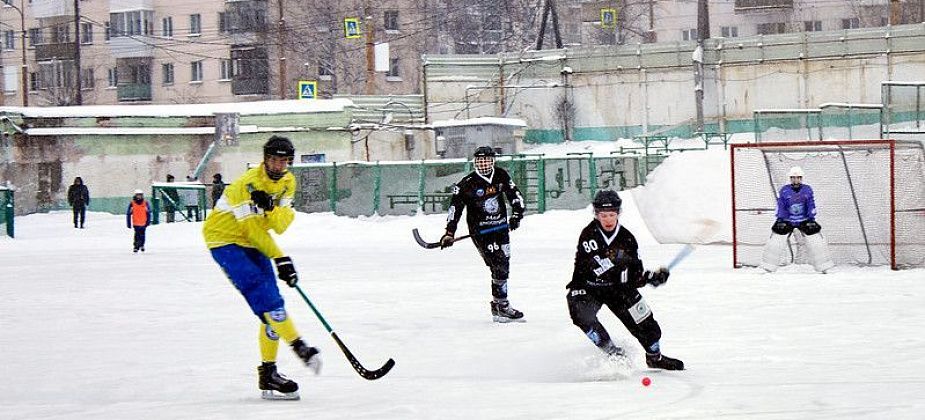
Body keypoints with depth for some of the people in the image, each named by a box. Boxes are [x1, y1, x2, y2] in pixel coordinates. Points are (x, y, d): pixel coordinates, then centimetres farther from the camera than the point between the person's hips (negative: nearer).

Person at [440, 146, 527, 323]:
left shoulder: (501, 176, 0)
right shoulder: (468, 184, -13)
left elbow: (514, 194, 12)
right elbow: (455, 207, -13)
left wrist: (517, 214, 0)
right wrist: (449, 233, -18)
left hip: (501, 228, 6)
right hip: (480, 231, -6)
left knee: (504, 266, 9)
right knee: (499, 266, -14)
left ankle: (498, 304, 20)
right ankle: (501, 306, -9)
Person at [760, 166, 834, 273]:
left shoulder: (807, 189, -3)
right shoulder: (784, 190, -6)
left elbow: (811, 205, -2)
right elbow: (781, 206, -4)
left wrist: (811, 219, -12)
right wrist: (780, 219, -14)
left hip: (804, 220, 1)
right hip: (787, 220, -1)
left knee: (815, 238, -12)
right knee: (777, 238, -15)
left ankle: (822, 265, -1)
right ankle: (769, 266, -7)